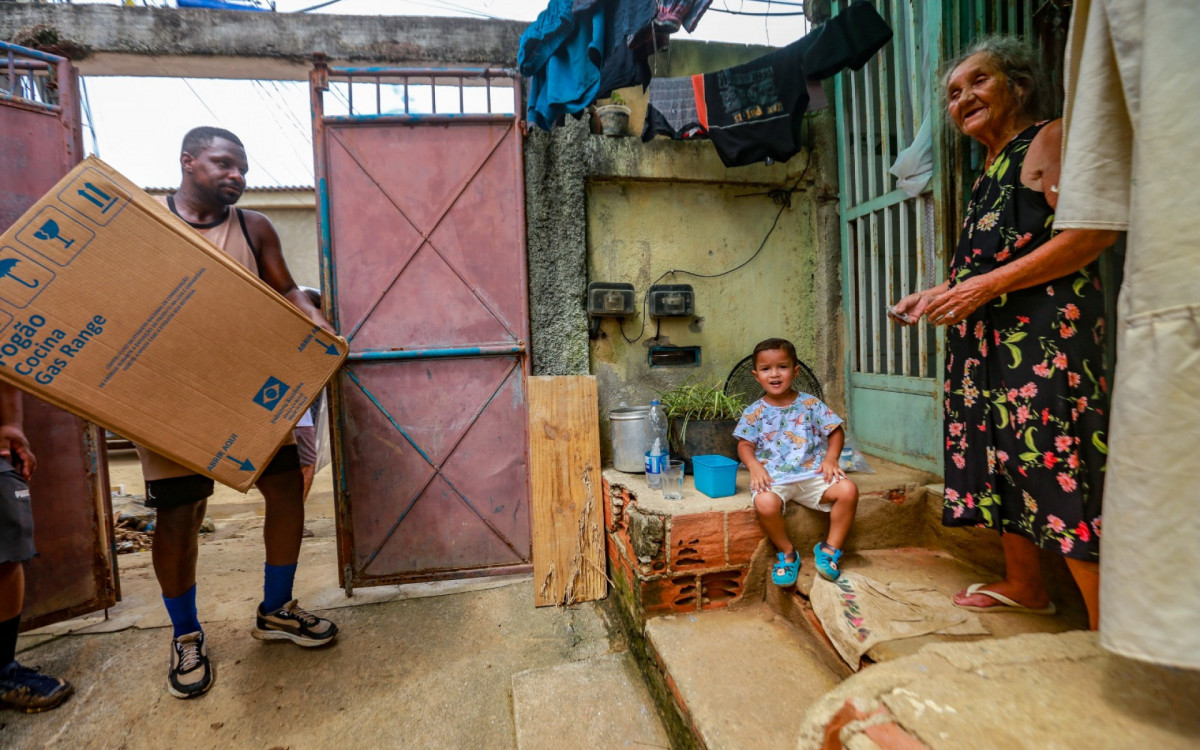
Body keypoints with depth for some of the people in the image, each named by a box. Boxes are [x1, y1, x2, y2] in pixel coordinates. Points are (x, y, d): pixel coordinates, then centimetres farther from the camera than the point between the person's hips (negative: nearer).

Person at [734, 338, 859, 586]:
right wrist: (754, 466, -16)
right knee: (765, 504, -34)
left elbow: (836, 431, 10)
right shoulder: (754, 412, 4)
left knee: (848, 490, -22)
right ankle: (786, 552, -4)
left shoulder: (810, 404, 6)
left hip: (812, 473, 2)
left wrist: (831, 459, -7)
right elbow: (745, 445, 4)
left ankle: (830, 548, -2)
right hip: (773, 477, -2)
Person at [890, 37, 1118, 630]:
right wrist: (936, 296, 16)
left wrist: (987, 285, -20)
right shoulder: (989, 172, 22)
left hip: (1046, 335, -9)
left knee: (1058, 467, -12)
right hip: (988, 338, 9)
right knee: (997, 460, 13)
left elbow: (1094, 232, -16)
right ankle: (1023, 586, 27)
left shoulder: (1050, 139, -3)